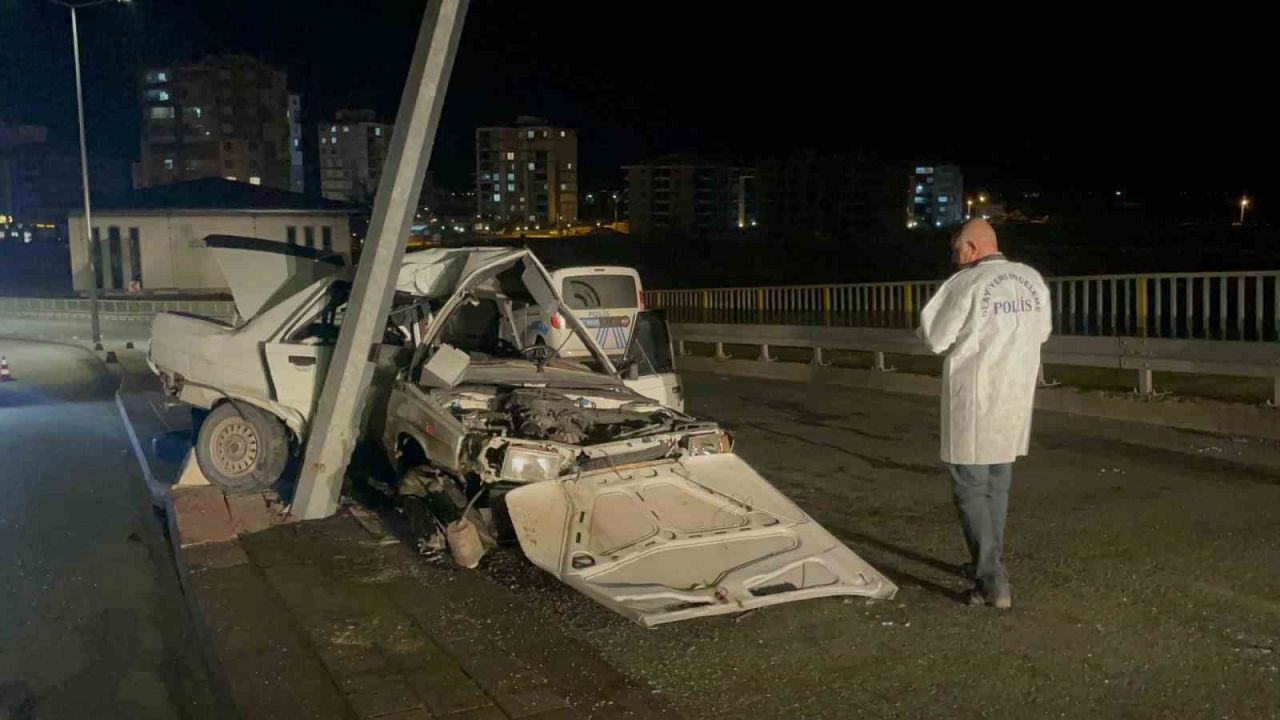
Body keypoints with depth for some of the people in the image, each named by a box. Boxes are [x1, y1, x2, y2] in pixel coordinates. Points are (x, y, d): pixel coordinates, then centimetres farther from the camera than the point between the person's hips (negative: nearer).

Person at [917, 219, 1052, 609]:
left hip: (975, 401, -6)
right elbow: (1041, 331, 17)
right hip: (1016, 399, 6)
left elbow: (935, 338, -10)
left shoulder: (966, 284, -16)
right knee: (998, 485, 19)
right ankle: (988, 565, 30)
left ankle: (993, 582, -4)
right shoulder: (1032, 279, 4)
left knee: (970, 489, 1)